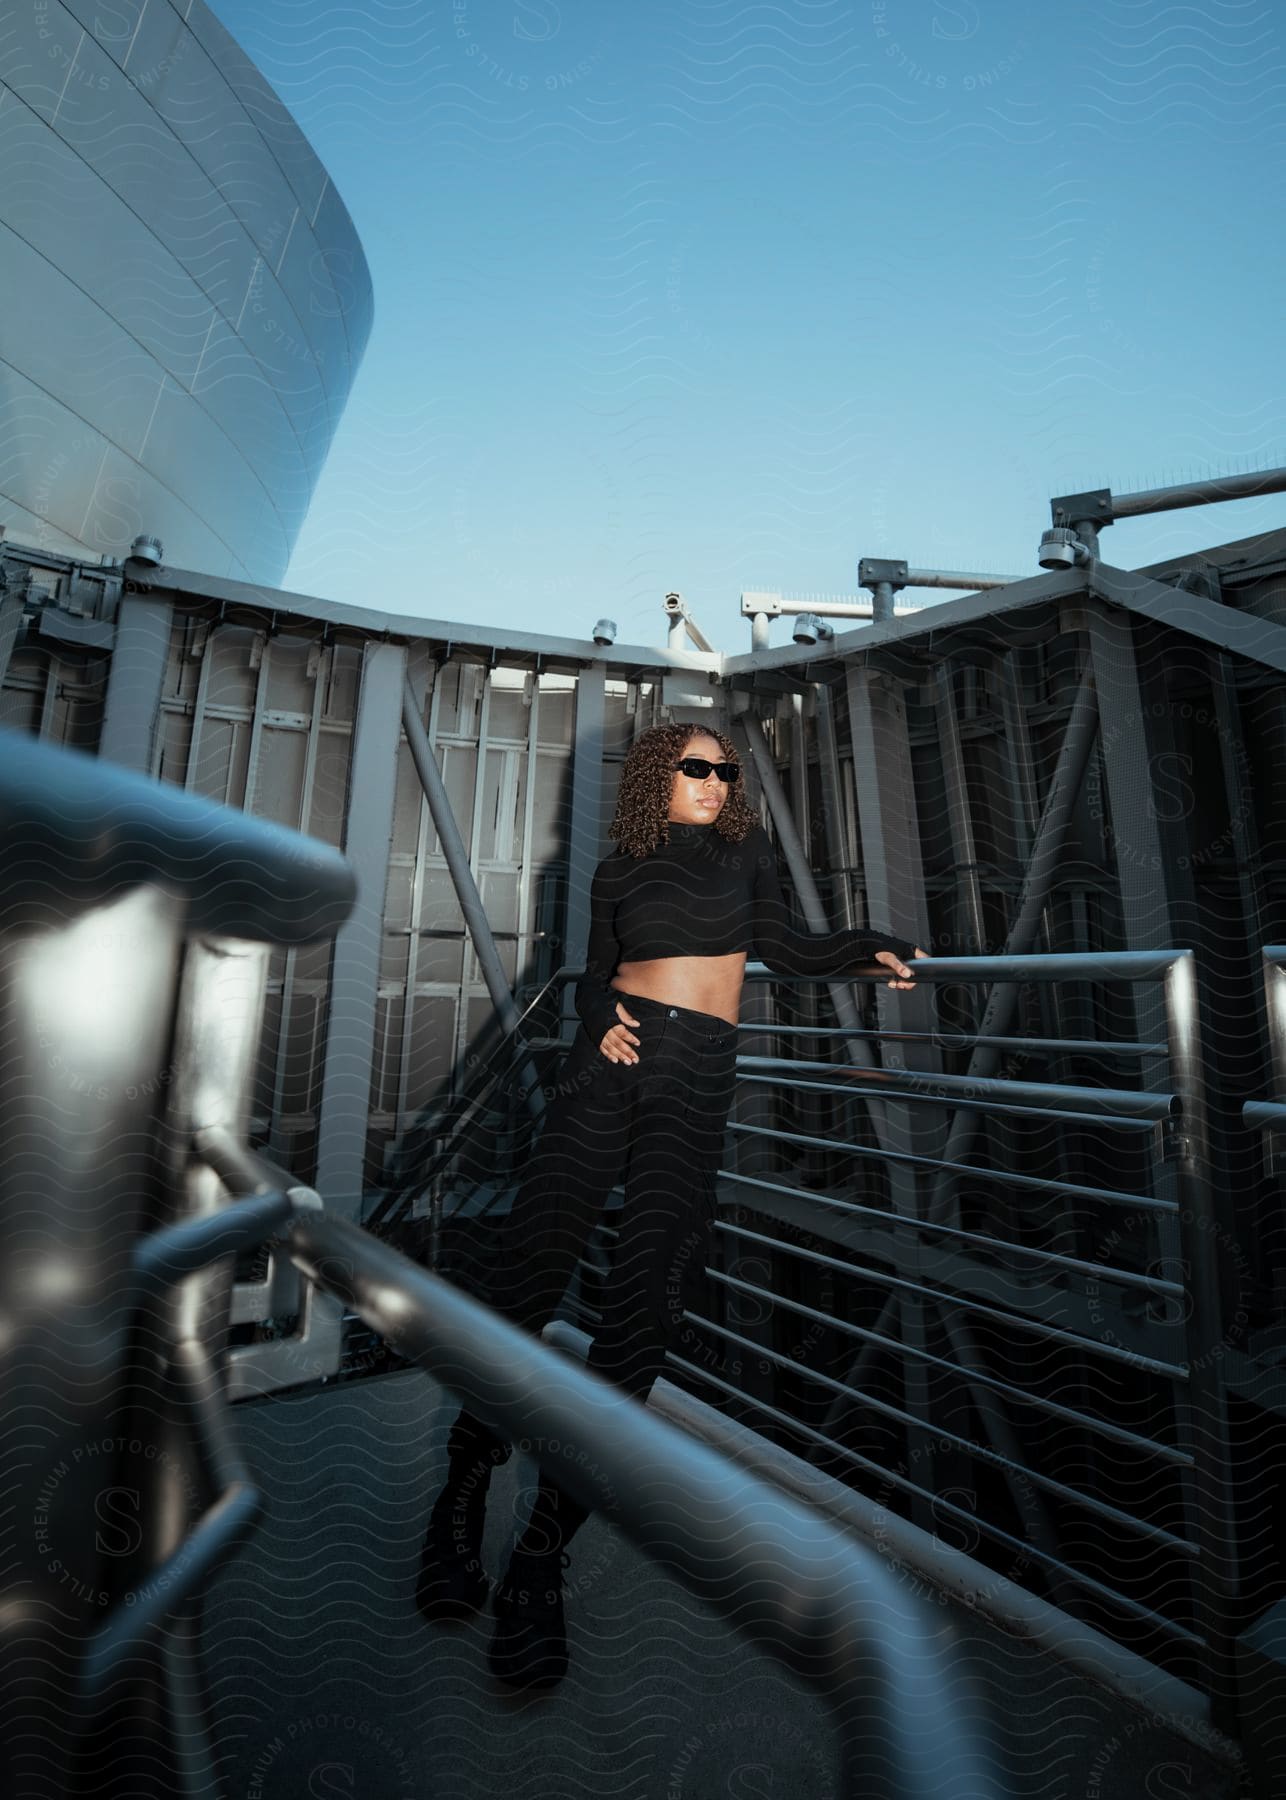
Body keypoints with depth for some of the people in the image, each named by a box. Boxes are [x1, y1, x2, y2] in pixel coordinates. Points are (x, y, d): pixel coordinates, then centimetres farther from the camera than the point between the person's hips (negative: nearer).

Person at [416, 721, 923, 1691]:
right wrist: (601, 1016, -3)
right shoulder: (619, 872, 16)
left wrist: (873, 948, 10)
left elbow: (785, 946, 20)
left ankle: (543, 1551, -1)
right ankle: (464, 1492, 12)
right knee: (535, 1263, -8)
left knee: (650, 1298, -12)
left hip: (698, 1078, 0)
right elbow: (594, 975, 17)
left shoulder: (745, 848, 17)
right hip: (613, 1062, 1)